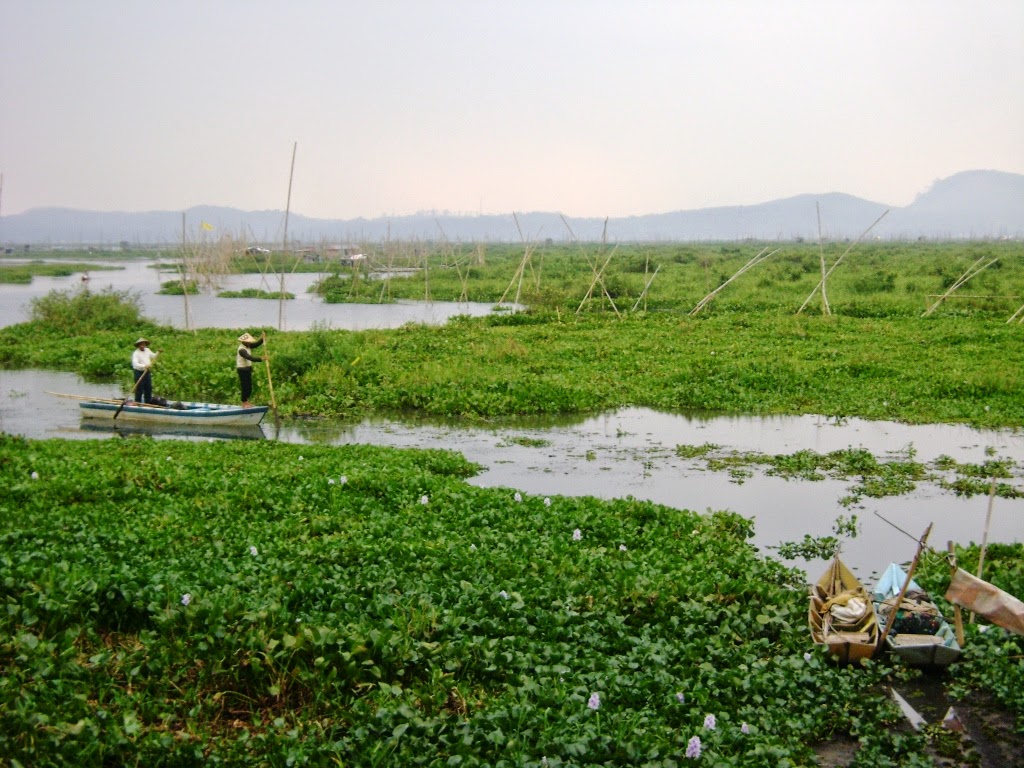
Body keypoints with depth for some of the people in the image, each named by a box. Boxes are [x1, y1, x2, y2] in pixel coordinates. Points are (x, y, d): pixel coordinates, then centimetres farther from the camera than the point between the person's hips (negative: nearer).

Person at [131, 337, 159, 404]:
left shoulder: (147, 350, 9)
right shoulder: (136, 353, -14)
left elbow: (153, 356, 27)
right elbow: (135, 364, -27)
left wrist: (158, 353, 9)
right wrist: (144, 366, -39)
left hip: (147, 372, 7)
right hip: (139, 373, -7)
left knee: (148, 389, 12)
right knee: (139, 390, -5)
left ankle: (148, 403, 21)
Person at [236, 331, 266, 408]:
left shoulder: (248, 346, 5)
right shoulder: (242, 350, -22)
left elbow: (257, 344, 6)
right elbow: (250, 358, -32)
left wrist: (263, 338, -11)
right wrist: (261, 359, -37)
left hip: (248, 368, 9)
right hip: (242, 369, -9)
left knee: (249, 385, 12)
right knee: (245, 386, -4)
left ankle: (246, 401, 23)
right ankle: (244, 403, 5)